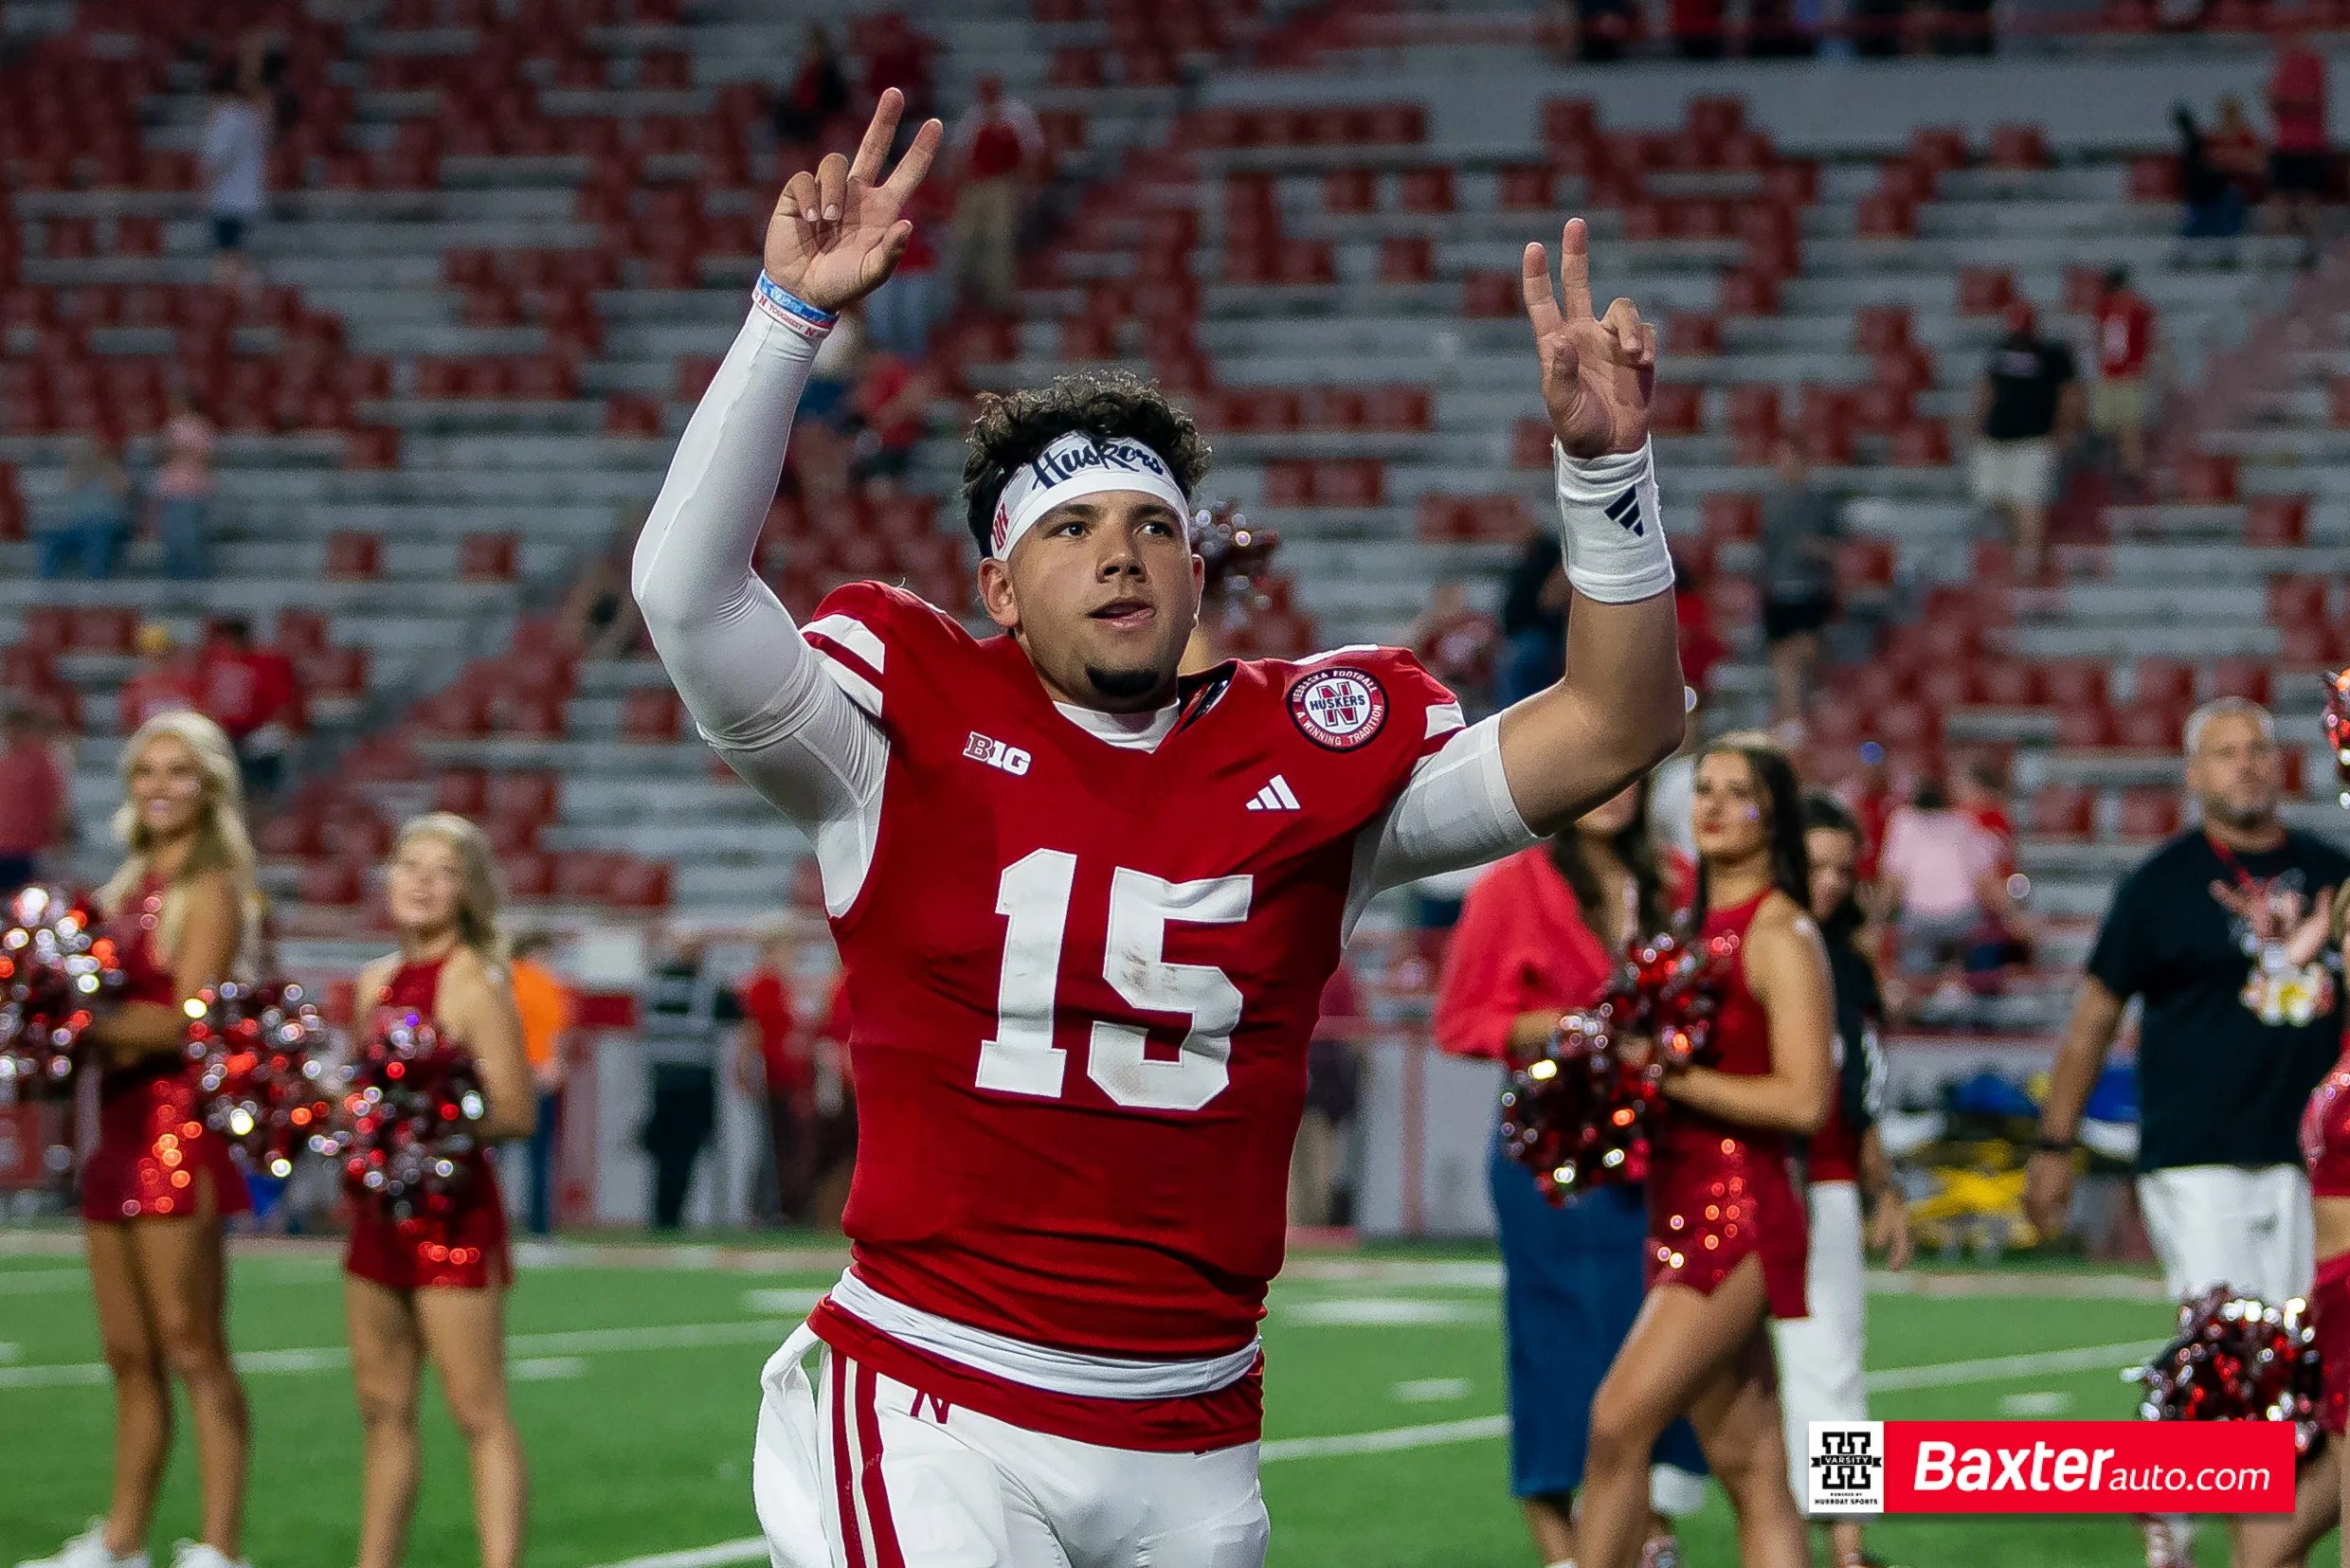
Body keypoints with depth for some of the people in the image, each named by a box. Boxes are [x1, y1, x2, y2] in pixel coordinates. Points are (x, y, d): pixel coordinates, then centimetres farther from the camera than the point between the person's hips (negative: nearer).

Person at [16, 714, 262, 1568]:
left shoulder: (210, 890, -6)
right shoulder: (127, 887, 17)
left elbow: (185, 1020, -15)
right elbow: (118, 1010, 13)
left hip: (178, 1128, -8)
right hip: (120, 1129, 8)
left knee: (191, 1348, -7)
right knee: (129, 1356, 12)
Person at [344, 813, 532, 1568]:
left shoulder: (472, 982, -11)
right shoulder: (378, 981, 11)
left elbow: (515, 1111, -16)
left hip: (453, 1213, -8)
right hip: (382, 1208, 8)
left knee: (478, 1414, -7)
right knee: (383, 1406, 14)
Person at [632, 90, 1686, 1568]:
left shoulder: (1310, 757, 8)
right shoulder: (915, 735, 1)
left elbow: (1613, 728, 4)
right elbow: (687, 590, -12)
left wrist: (1604, 460, -8)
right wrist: (793, 318, -16)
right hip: (937, 1414, -3)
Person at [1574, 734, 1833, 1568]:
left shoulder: (1780, 934, -8)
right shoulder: (1694, 924, 17)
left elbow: (1804, 1099, -16)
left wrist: (1672, 1078, -16)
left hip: (1738, 1217, -9)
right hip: (1679, 1215, 9)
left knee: (1619, 1421, -18)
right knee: (1752, 1470, 6)